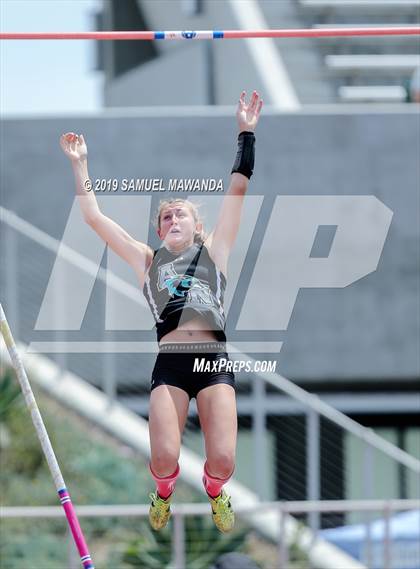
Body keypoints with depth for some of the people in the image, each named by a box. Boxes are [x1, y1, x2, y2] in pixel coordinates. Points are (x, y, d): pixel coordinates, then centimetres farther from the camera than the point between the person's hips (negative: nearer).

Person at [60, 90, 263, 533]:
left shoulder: (213, 250, 17)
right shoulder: (147, 261, 20)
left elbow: (237, 191, 11)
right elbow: (93, 217, 19)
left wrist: (246, 134, 5)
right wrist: (79, 165, 17)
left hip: (214, 359, -1)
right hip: (169, 362, 1)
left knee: (222, 460, -15)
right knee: (164, 459, -17)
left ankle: (215, 490, 23)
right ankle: (164, 491, 22)